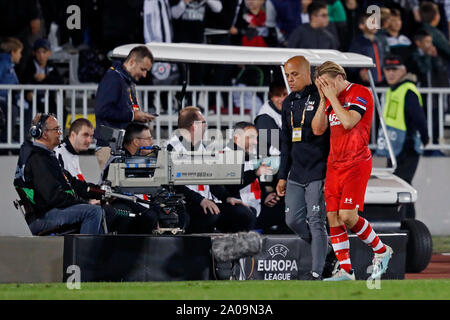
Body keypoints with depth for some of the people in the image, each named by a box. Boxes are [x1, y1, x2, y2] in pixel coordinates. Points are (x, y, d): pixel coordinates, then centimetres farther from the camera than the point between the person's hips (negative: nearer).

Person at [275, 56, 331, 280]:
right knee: (293, 220, 5)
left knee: (316, 222, -7)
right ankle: (323, 249, 26)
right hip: (296, 175, 7)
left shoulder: (321, 99, -9)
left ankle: (316, 273, -3)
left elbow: (332, 137, -10)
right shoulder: (288, 103, 14)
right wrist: (283, 176, 17)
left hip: (317, 174, -7)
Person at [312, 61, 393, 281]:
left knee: (347, 216, -15)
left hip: (356, 163, -8)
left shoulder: (360, 93, -8)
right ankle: (345, 271, 2)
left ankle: (381, 250, 7)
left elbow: (348, 122, -21)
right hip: (334, 164, 8)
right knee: (333, 217, -1)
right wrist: (323, 100, 2)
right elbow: (317, 129, 11)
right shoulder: (331, 99, 15)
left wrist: (332, 97, -14)